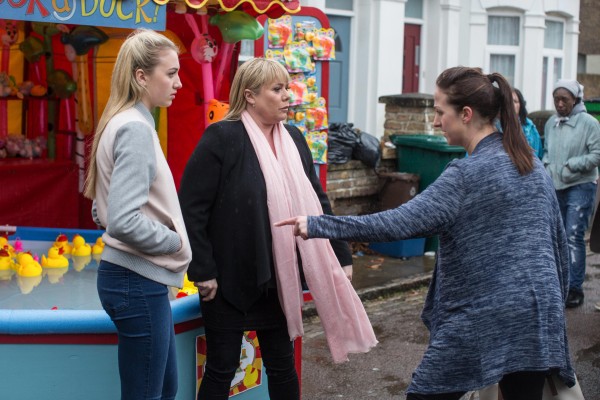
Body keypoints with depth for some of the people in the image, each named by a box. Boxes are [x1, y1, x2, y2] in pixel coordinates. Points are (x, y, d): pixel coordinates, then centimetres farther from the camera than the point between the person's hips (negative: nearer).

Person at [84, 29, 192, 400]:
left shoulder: (127, 123, 10)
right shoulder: (136, 129, -18)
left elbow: (104, 210, 16)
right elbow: (124, 220, -27)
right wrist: (176, 241, -12)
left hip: (139, 279, 9)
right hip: (138, 282, -9)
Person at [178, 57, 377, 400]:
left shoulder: (293, 139, 5)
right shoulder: (222, 138, -13)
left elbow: (316, 202, 10)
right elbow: (191, 208, -14)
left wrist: (342, 255, 7)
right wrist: (203, 271, -16)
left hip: (282, 280, 6)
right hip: (231, 279, -5)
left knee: (282, 365, 16)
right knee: (222, 369, 7)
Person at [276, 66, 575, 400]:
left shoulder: (468, 173, -15)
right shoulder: (534, 164, 8)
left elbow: (399, 223, -22)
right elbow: (559, 241, 13)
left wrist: (316, 226, -20)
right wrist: (554, 305, 23)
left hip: (481, 319, -7)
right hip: (537, 313, 7)